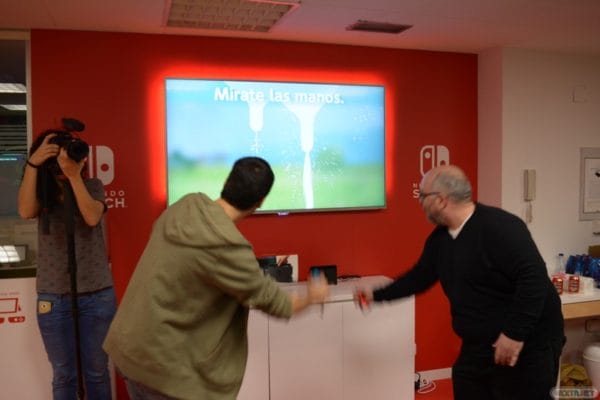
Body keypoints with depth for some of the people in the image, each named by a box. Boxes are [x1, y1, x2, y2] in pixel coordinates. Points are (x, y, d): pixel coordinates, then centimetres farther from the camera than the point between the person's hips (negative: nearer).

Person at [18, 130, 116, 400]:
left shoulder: (93, 186, 0)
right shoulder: (42, 191, 4)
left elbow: (92, 218, -18)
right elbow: (25, 211, -17)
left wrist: (74, 175, -24)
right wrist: (32, 164, -23)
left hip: (97, 294, -1)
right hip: (53, 296, 1)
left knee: (96, 371, 10)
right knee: (63, 375, 10)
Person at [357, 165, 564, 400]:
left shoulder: (499, 227, -22)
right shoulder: (439, 238, 4)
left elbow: (534, 278, -28)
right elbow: (419, 277, 16)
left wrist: (515, 333, -28)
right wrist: (377, 295, 21)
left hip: (527, 345, -8)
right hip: (477, 346, 8)